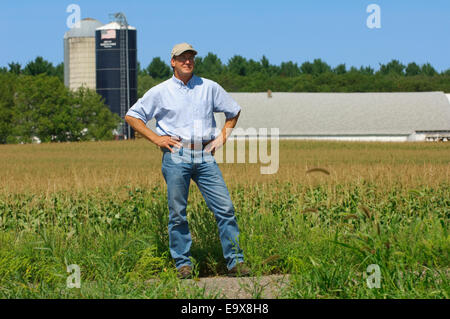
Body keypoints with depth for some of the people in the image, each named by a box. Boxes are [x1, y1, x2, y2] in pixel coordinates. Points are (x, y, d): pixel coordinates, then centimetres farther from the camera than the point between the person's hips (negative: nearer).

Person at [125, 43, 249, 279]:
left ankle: (235, 261, -2)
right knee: (177, 213, -1)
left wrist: (223, 136, 12)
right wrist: (155, 138, 2)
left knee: (225, 208, -6)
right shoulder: (160, 92, 7)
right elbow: (131, 116, 12)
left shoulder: (210, 88, 13)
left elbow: (234, 110, 25)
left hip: (205, 156, 1)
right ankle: (183, 263, 9)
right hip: (176, 156, -1)